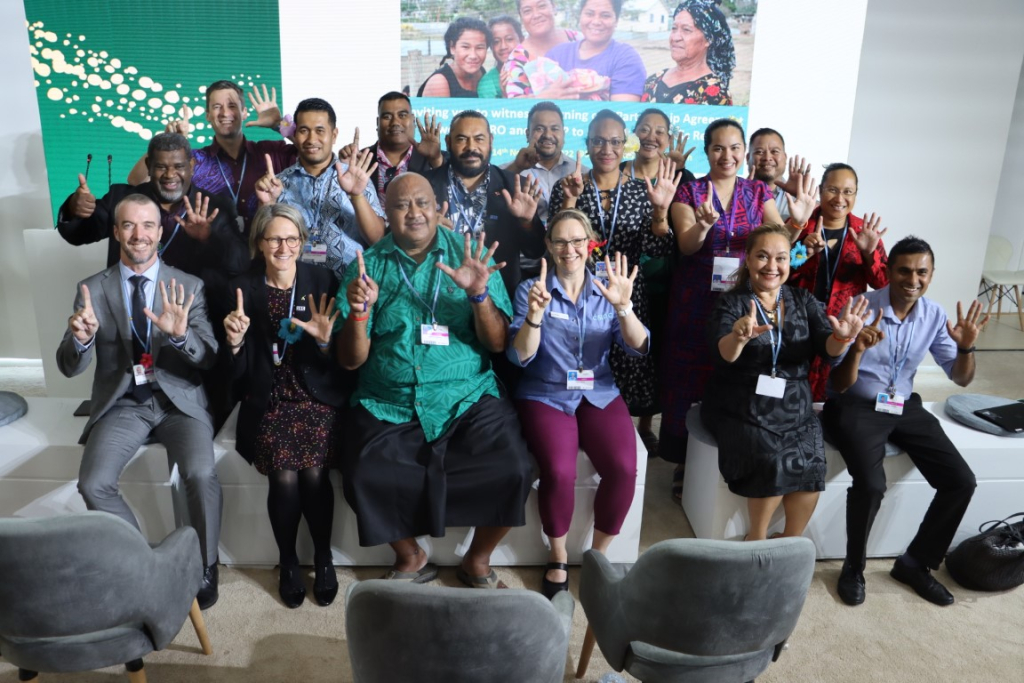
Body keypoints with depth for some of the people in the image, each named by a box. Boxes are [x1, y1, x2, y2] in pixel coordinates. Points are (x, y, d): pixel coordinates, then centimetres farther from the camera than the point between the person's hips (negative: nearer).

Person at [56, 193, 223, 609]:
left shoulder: (188, 287, 2)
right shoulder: (93, 288, 4)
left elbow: (209, 359, -5)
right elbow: (69, 367, 1)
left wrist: (180, 334, -27)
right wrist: (81, 339, -23)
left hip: (179, 399, -1)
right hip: (122, 404, 2)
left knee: (201, 474, -28)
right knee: (93, 484, -22)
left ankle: (204, 567, -3)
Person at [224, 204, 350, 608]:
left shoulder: (322, 280, -1)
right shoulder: (244, 289, 1)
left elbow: (341, 360, -1)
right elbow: (240, 370, 1)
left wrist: (326, 339, -22)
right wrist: (235, 342, -19)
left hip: (317, 397, 0)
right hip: (269, 400, 1)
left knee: (315, 474, -22)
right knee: (284, 478, -20)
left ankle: (323, 557, 5)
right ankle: (288, 561, 7)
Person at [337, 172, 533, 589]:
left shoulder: (470, 254, 5)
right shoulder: (368, 265, 6)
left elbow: (498, 344, 0)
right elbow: (350, 360, 2)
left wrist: (479, 294, -17)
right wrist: (359, 310, -16)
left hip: (468, 398, 0)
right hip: (387, 406, 1)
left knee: (512, 471, -23)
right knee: (364, 478, -24)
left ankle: (478, 560, 8)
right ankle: (410, 558, 8)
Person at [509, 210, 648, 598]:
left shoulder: (605, 290, 8)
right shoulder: (531, 289, 1)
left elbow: (638, 348, -4)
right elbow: (520, 357, -9)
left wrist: (623, 307, -22)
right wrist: (535, 313, -25)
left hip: (600, 395, 2)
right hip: (545, 396, -2)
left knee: (624, 469, -24)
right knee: (559, 472, -29)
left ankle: (598, 556, 1)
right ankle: (558, 558, 0)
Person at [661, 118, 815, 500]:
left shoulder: (758, 192, 7)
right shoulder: (689, 191, 0)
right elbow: (687, 245, -13)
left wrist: (796, 222, -25)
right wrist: (703, 224, -34)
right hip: (695, 302, -2)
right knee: (687, 381, 2)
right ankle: (683, 463, 16)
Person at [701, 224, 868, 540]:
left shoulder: (802, 300, 9)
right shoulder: (730, 302, -2)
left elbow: (827, 348, -5)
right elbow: (724, 353, -21)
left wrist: (842, 337, -30)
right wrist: (738, 337, -45)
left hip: (794, 407, 3)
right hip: (740, 408, -3)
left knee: (810, 464, -22)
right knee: (771, 460, -26)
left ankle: (791, 542, 1)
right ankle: (757, 539, -2)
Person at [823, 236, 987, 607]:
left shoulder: (934, 315, -1)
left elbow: (961, 378, 4)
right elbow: (839, 385, -17)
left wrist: (966, 347, -17)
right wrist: (857, 350, -37)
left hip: (905, 406, 6)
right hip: (854, 406, -6)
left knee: (961, 481, -7)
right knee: (871, 484, -29)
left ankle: (915, 563, 13)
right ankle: (853, 567, -2)